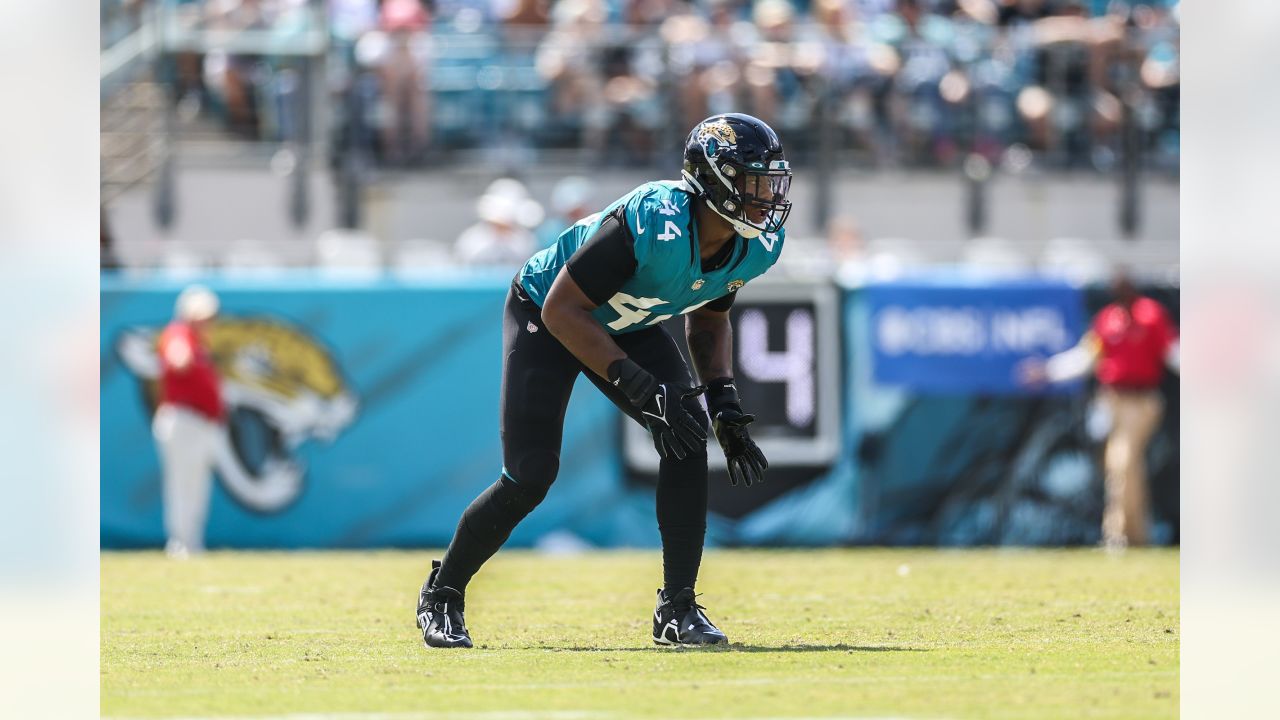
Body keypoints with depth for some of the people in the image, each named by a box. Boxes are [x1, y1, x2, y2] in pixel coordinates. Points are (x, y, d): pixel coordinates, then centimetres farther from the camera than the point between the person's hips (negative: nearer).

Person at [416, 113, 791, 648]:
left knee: (689, 439, -16)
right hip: (546, 314, -6)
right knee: (531, 475, -11)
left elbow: (708, 319, 6)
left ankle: (678, 608, -7)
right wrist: (640, 388, -35)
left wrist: (725, 404, -8)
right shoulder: (654, 224, -39)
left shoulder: (758, 245, -15)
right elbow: (562, 310, -32)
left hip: (627, 325, 6)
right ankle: (441, 594, 13)